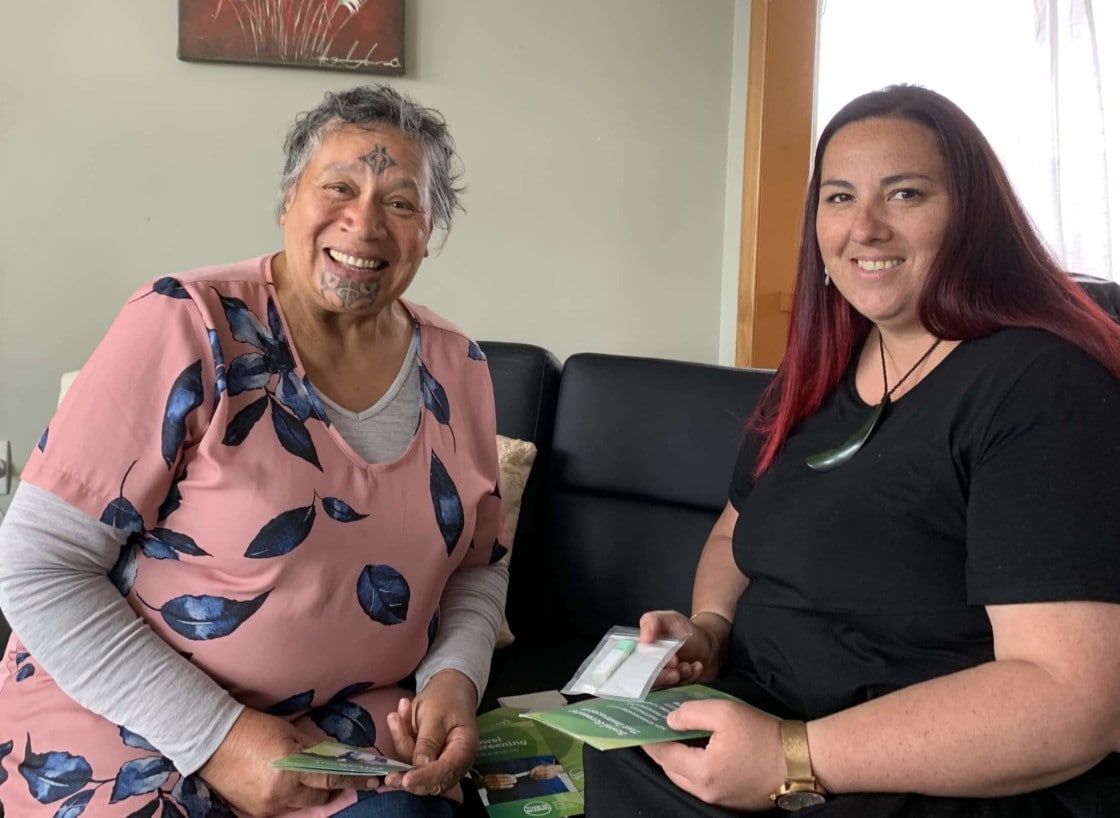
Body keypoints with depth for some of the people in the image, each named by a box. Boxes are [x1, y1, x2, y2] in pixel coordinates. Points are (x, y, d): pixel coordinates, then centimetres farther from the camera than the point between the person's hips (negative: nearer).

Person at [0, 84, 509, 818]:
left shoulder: (457, 371, 0)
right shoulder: (187, 326, -14)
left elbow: (477, 566, 12)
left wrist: (454, 676, -8)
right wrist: (214, 736, -18)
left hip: (348, 726, 3)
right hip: (129, 724, -3)